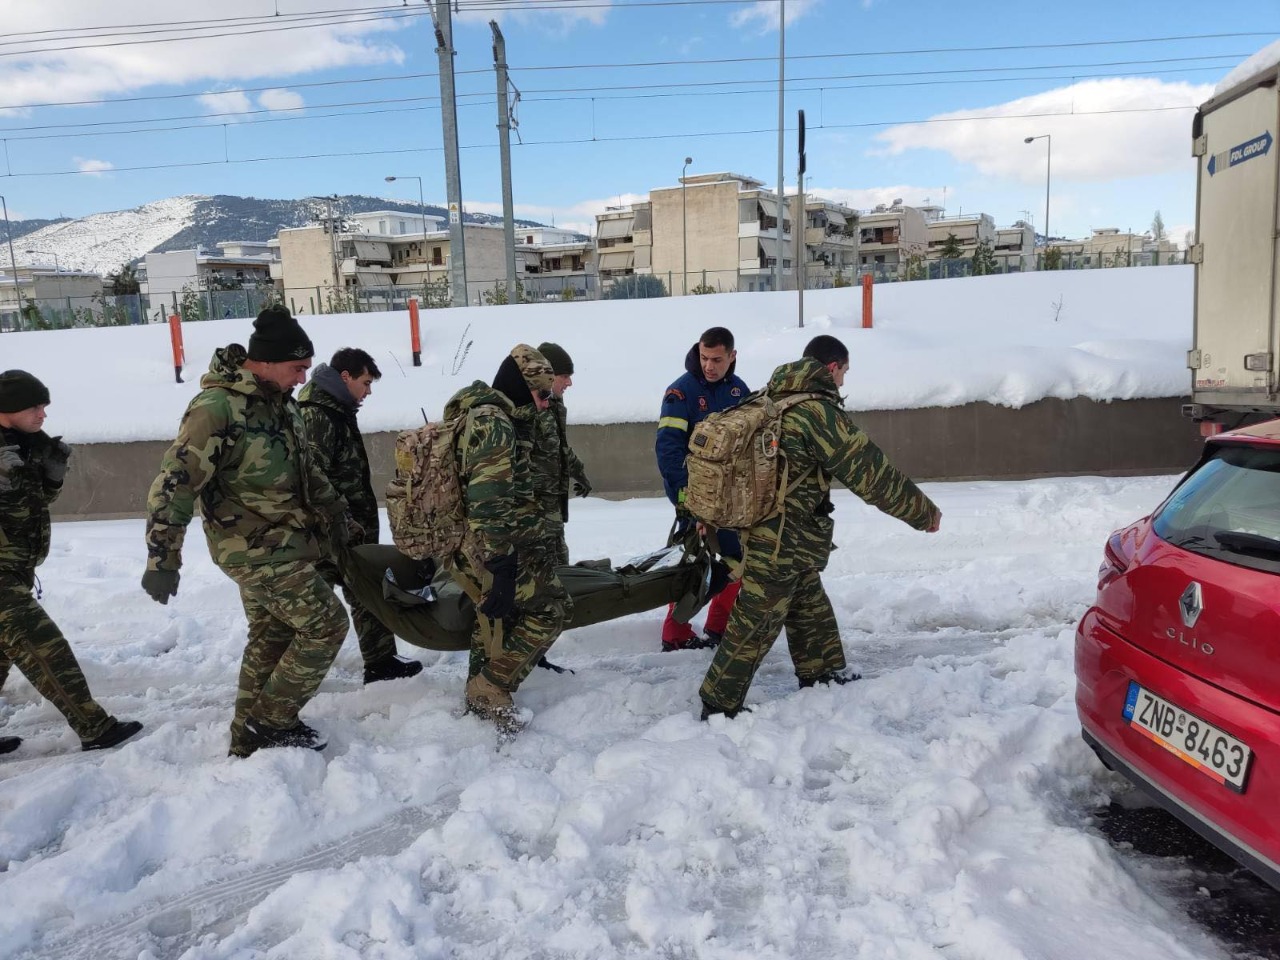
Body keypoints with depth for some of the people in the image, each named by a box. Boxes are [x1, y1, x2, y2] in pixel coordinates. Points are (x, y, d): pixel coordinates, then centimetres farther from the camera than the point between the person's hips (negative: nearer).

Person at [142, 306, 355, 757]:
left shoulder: (280, 399, 6)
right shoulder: (217, 406, -22)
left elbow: (303, 465, 20)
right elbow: (174, 484, -21)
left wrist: (332, 507, 16)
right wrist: (163, 559, -19)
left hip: (274, 542, 9)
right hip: (256, 548, -9)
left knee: (271, 636, 17)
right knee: (326, 624, -5)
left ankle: (251, 735, 32)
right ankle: (272, 720, 10)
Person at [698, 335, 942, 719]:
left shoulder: (772, 400, 8)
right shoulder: (819, 411, -20)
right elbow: (872, 473, -17)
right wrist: (923, 512, -5)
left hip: (765, 530, 9)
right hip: (782, 543, -9)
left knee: (812, 610, 24)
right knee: (753, 627, 1)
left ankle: (823, 676, 40)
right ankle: (719, 705, 12)